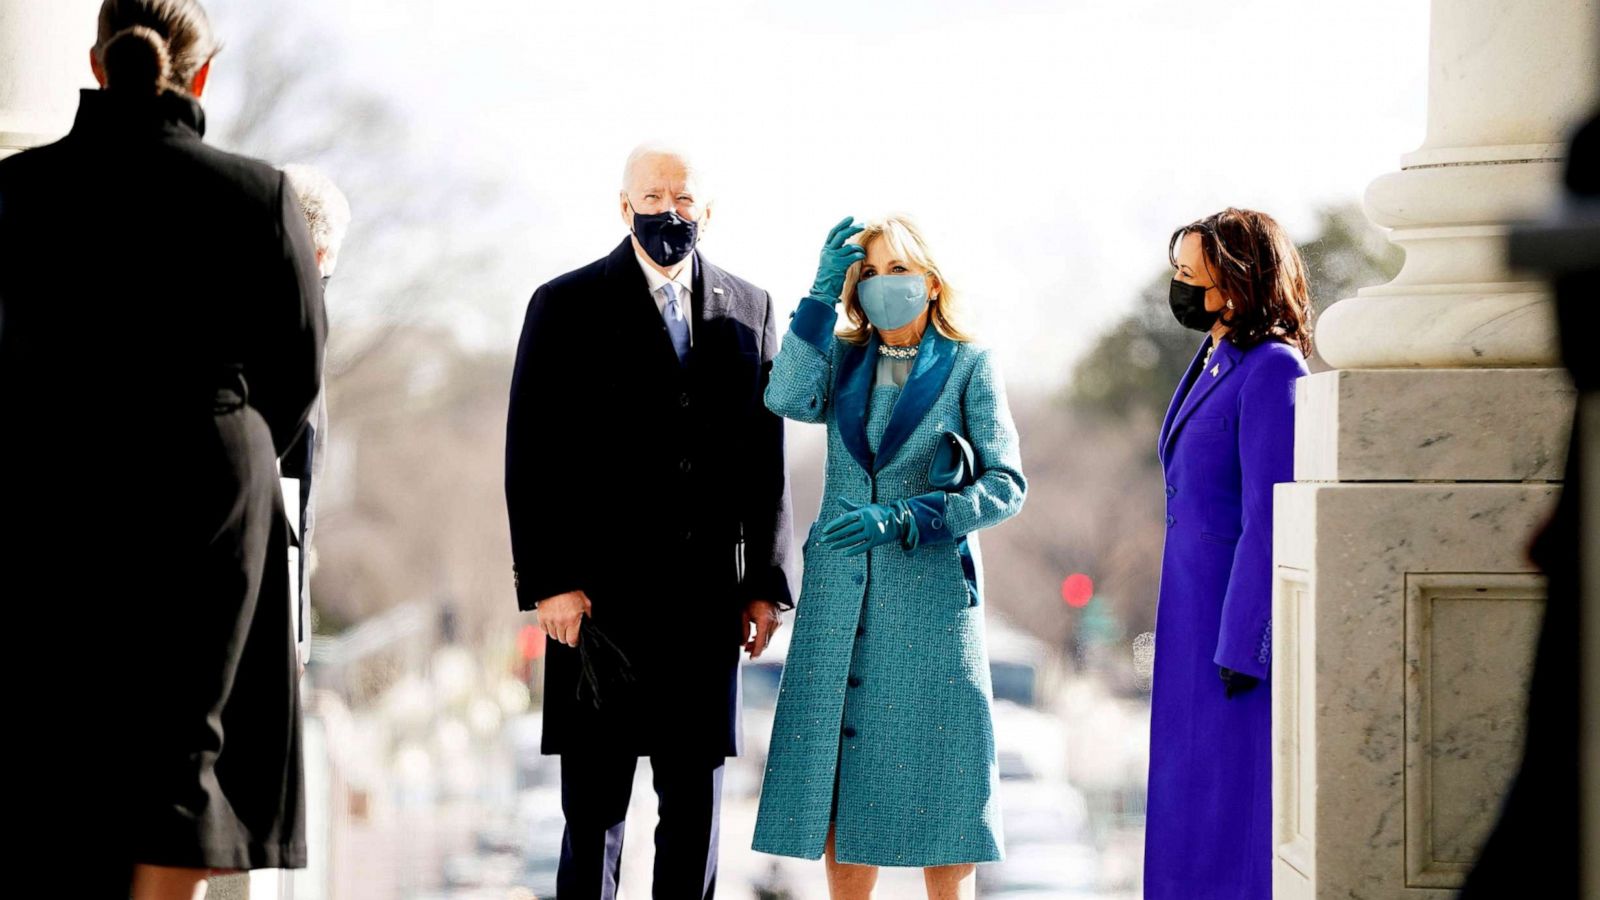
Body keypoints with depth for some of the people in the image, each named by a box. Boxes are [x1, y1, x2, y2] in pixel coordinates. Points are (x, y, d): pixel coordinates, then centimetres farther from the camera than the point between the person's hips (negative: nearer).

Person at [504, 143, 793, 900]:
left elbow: (766, 456, 11)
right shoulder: (568, 305, 2)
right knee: (594, 806, -1)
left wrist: (766, 582, 4)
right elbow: (532, 456, -2)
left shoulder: (749, 310, 12)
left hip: (707, 600, 3)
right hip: (601, 596, -3)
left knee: (695, 807, 5)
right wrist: (548, 581, -10)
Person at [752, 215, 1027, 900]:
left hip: (931, 593, -3)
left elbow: (1006, 485, -8)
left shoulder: (969, 367, 1)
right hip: (840, 594, 3)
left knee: (934, 778, -2)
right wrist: (822, 294, -11)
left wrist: (901, 520, -19)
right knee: (840, 775, 3)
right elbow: (790, 399, -11)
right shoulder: (842, 358, 10)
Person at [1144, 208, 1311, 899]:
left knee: (1236, 810, -5)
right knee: (1194, 816, 12)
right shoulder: (1217, 363, 14)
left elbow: (1267, 520, -19)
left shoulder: (1272, 369, -15)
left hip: (1244, 616, -10)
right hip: (1199, 613, 10)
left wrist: (1240, 652, -20)